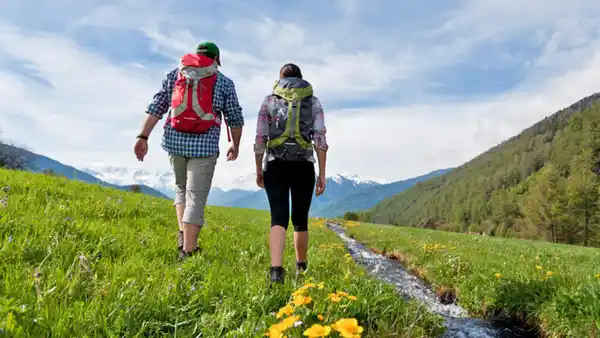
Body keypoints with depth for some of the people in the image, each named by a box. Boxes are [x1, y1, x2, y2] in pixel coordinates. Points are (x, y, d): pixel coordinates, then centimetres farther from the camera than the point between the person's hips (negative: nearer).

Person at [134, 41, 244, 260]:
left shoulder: (174, 75, 13)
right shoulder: (224, 82, 7)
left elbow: (156, 107, 6)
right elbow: (235, 119, 8)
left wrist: (143, 137, 3)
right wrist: (235, 145, 22)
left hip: (174, 142, 3)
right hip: (204, 146, -3)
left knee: (181, 189, 25)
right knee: (196, 198, 1)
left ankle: (183, 234, 12)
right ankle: (187, 252, 0)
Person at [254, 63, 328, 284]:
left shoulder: (269, 101, 7)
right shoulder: (313, 102, 7)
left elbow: (260, 139, 2)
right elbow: (320, 140, -2)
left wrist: (258, 170, 12)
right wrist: (322, 174, 0)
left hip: (275, 166, -1)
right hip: (304, 167, 1)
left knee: (279, 218, -5)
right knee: (300, 219, 15)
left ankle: (276, 269, -24)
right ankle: (301, 266, 33)